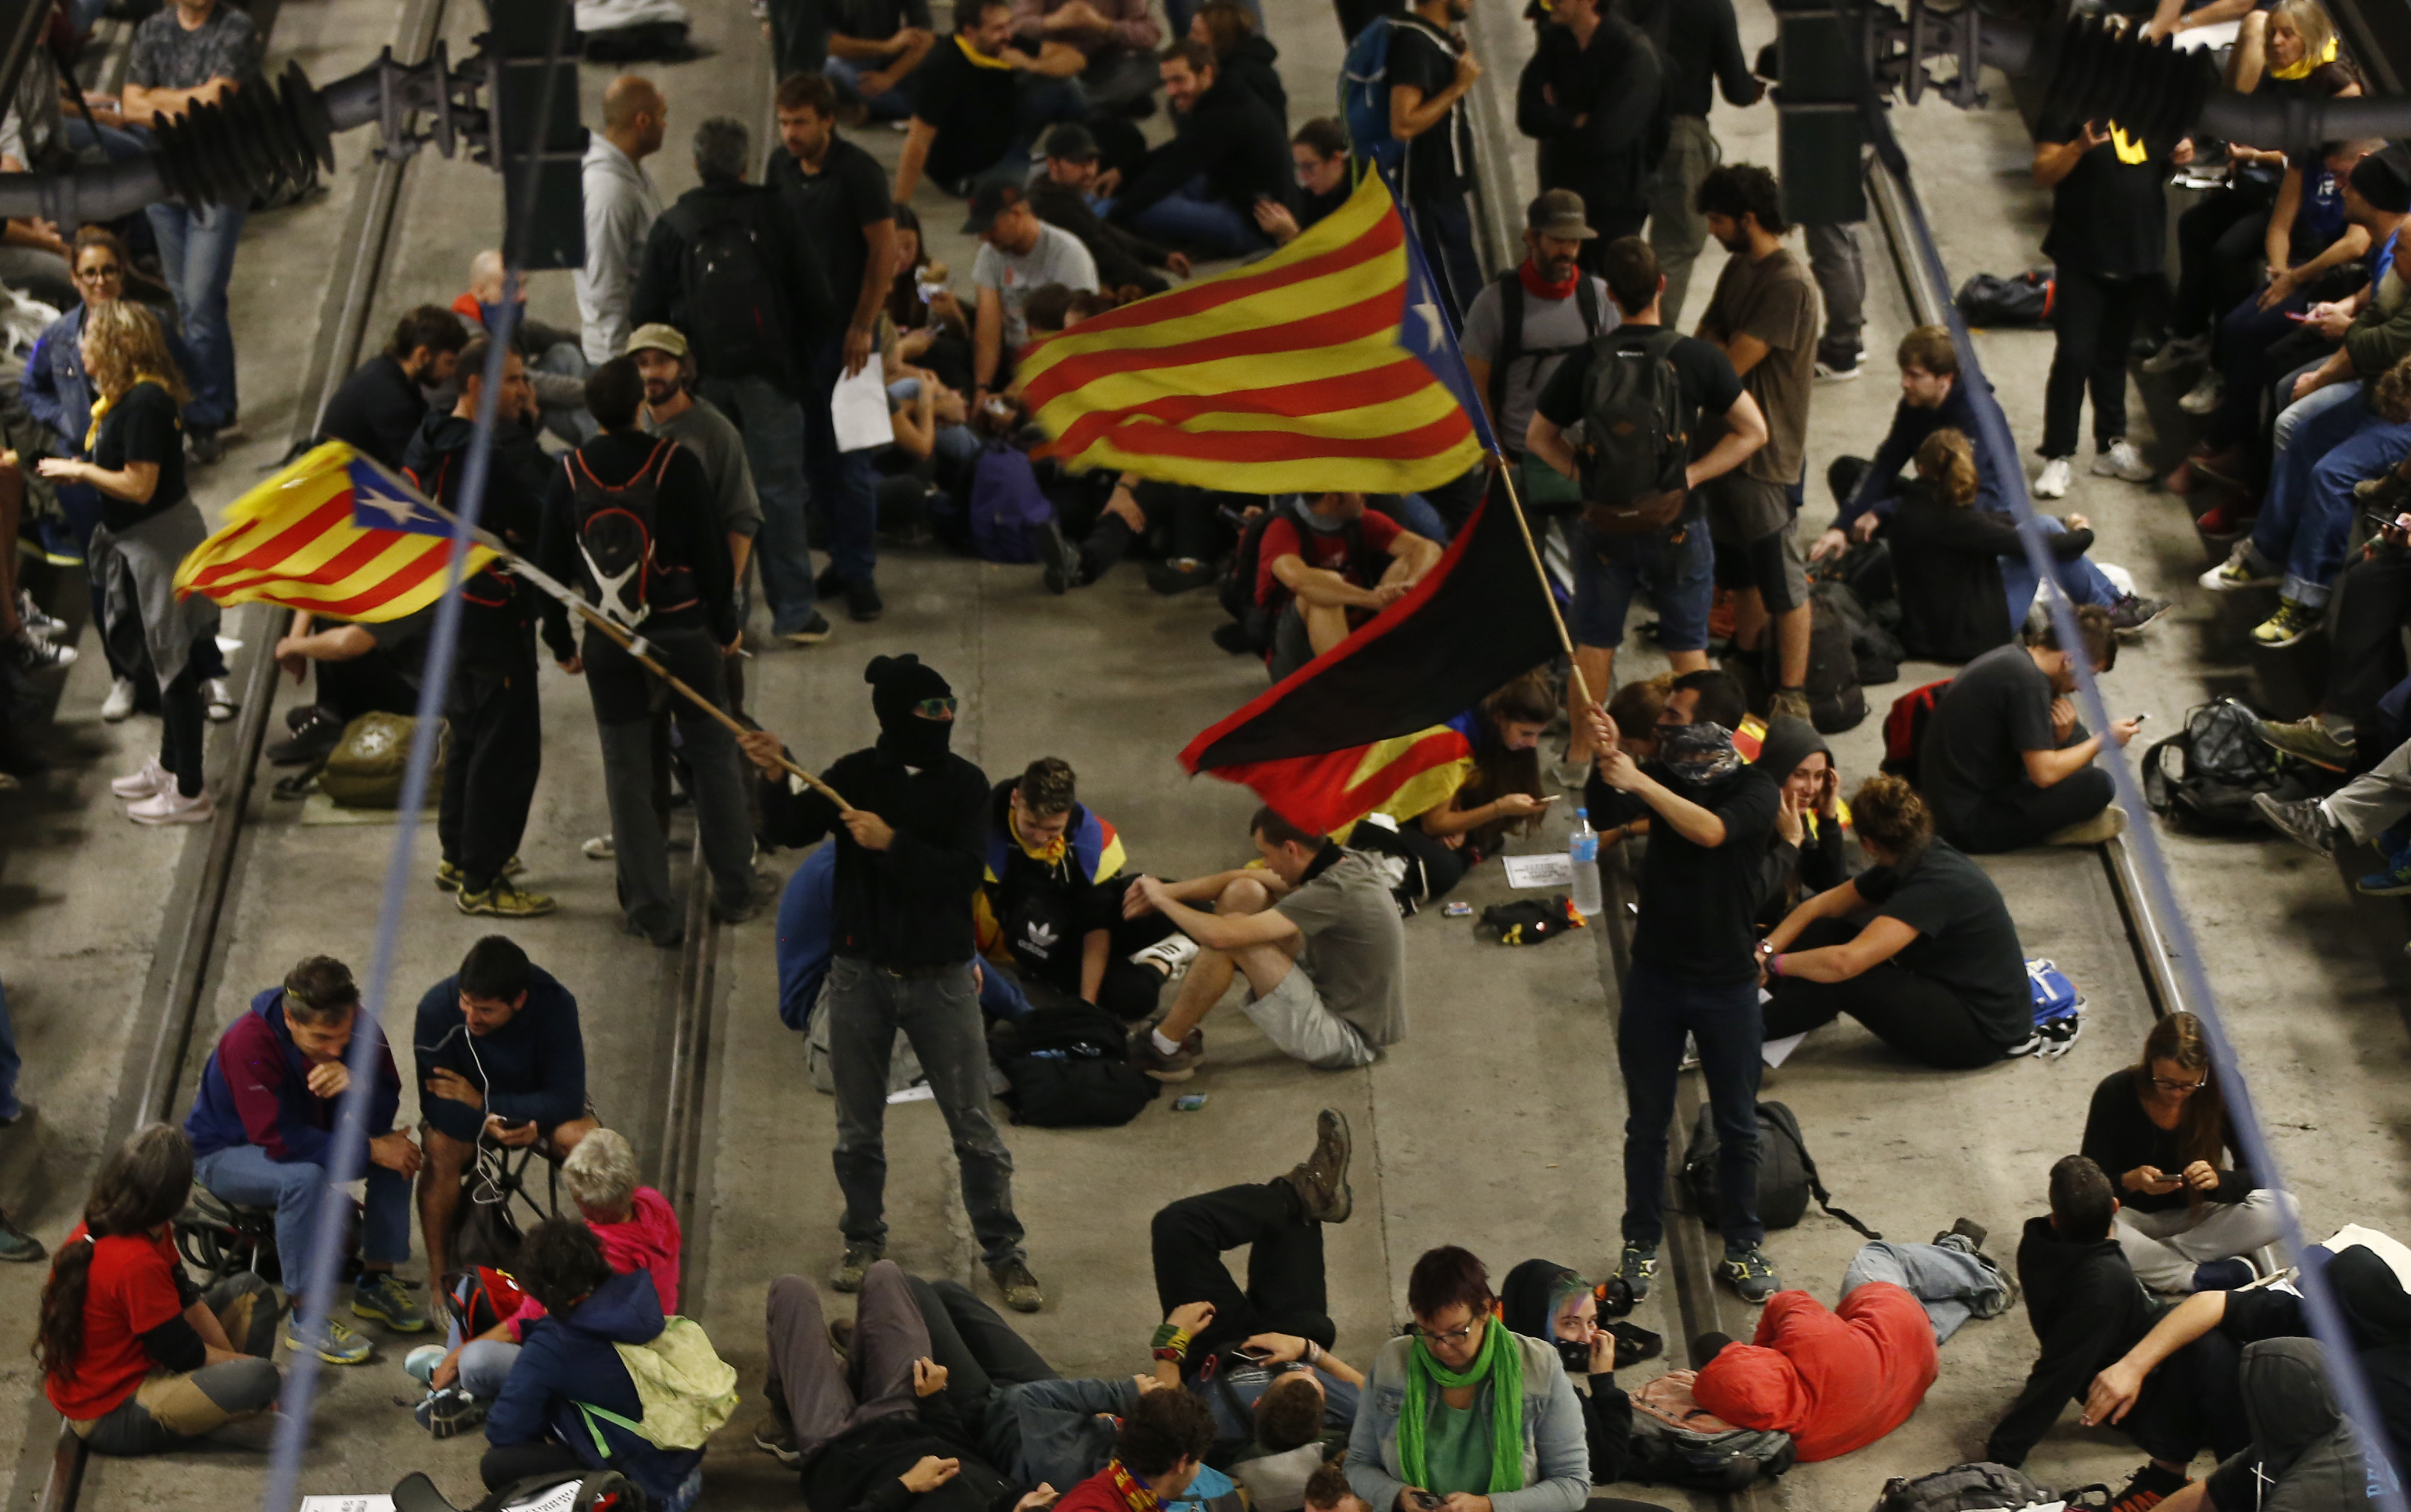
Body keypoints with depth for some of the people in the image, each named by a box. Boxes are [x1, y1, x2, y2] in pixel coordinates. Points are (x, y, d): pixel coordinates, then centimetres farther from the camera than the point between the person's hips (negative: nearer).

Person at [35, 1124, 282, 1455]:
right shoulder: (135, 1263, -32)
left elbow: (188, 1301, 6)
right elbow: (185, 1354, -21)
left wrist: (232, 1357, 1)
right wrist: (246, 1364, -5)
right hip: (110, 1417, -10)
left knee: (250, 1290, 13)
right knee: (259, 1377, -29)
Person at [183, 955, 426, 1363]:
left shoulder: (357, 1030, -15)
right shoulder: (249, 1043, -33)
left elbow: (384, 1114, -16)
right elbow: (279, 1139, -37)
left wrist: (353, 1083, -39)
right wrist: (369, 1150, -34)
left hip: (306, 1138, 6)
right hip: (226, 1153, -6)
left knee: (399, 1153, -14)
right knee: (305, 1177, -36)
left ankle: (375, 1282, -1)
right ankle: (306, 1316, -26)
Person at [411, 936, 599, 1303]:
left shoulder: (555, 1006, -29)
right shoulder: (437, 1007, -29)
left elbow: (568, 1099, -28)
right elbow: (435, 1105, -26)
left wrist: (482, 1102, -30)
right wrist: (489, 1125, -43)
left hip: (535, 1105, 0)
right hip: (466, 1112, 0)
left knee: (586, 1139, -29)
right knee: (441, 1148, -32)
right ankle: (439, 1279, -19)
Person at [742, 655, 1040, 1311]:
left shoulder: (963, 783, -5)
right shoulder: (855, 776, -1)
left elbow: (965, 873, -16)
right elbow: (788, 831, -7)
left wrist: (893, 844, -24)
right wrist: (776, 780, -23)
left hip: (941, 978, -1)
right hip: (861, 973, 1)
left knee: (974, 1126, 2)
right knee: (859, 1127, 13)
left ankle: (1003, 1251, 14)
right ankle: (864, 1240, 32)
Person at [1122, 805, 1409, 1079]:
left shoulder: (1336, 894, -28)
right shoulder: (1350, 863, -1)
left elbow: (1220, 935, -30)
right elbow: (1242, 877, 11)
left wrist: (1163, 900, -13)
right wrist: (1169, 891, 2)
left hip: (1349, 1039, -10)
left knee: (1230, 938, -20)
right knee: (1244, 893, 4)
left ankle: (1164, 1047, -2)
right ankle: (1181, 1026, 9)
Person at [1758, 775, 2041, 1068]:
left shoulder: (1936, 885, -27)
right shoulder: (1906, 866, 2)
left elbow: (1846, 962, -35)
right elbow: (1820, 906, 5)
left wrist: (1775, 963, -22)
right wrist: (1765, 950, -9)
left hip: (1985, 1031, -10)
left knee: (1838, 979, -20)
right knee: (1831, 933, 2)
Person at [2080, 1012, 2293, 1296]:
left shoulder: (2221, 1092, -14)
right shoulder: (2115, 1093, -19)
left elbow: (2256, 1173, -11)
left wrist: (2218, 1180, -34)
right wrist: (2131, 1181, -38)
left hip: (2198, 1213, 2)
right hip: (2135, 1216, -2)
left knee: (2282, 1209, -26)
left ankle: (2149, 1262, -24)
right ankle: (2198, 1276, -26)